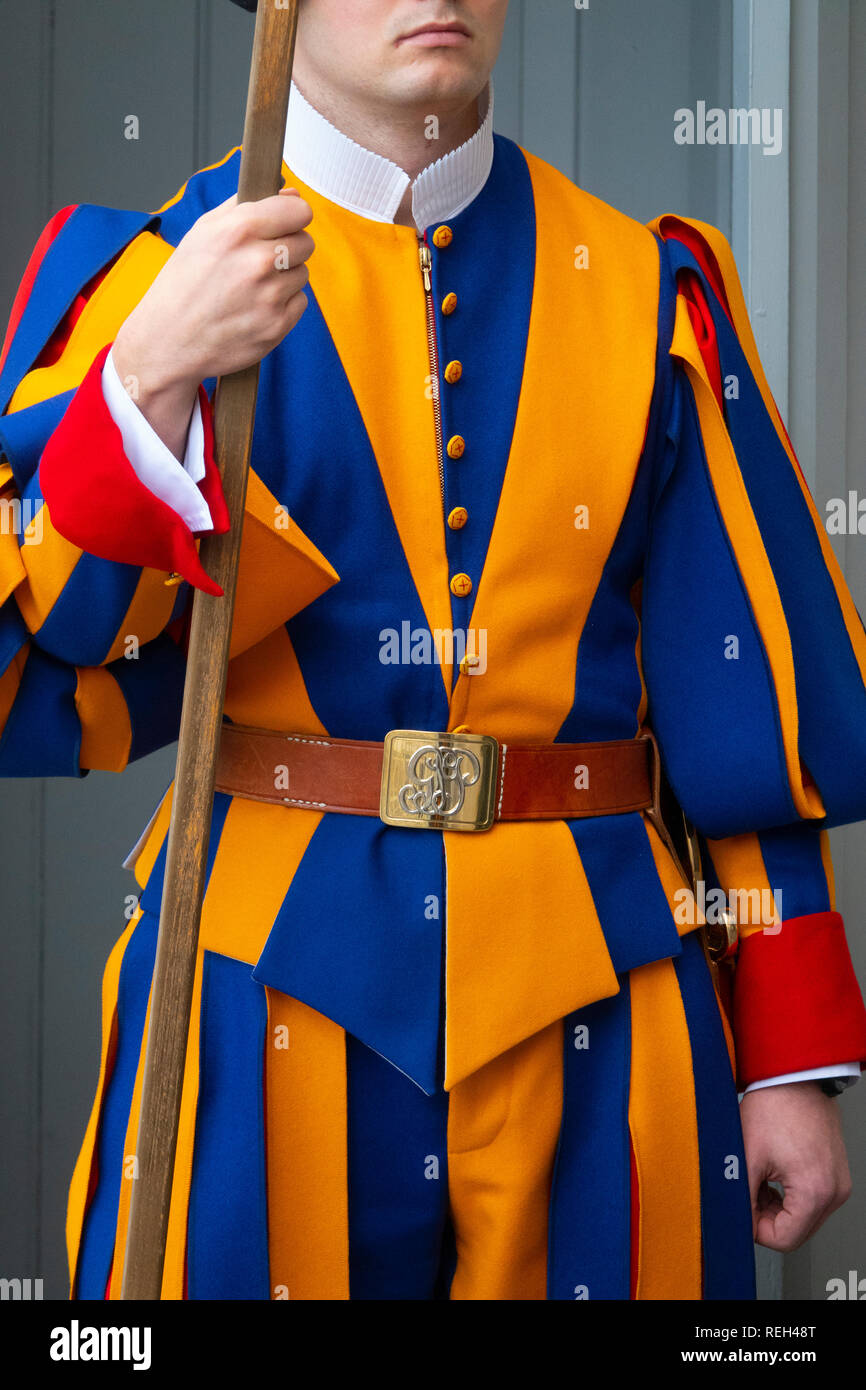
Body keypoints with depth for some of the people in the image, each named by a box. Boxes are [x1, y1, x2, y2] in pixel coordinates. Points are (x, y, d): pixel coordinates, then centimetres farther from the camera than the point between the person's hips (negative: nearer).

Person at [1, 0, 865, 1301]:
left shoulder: (648, 292, 7)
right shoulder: (147, 268, 1)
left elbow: (743, 696, 6)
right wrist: (151, 379, -23)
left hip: (596, 1004, 2)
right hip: (272, 986, -1)